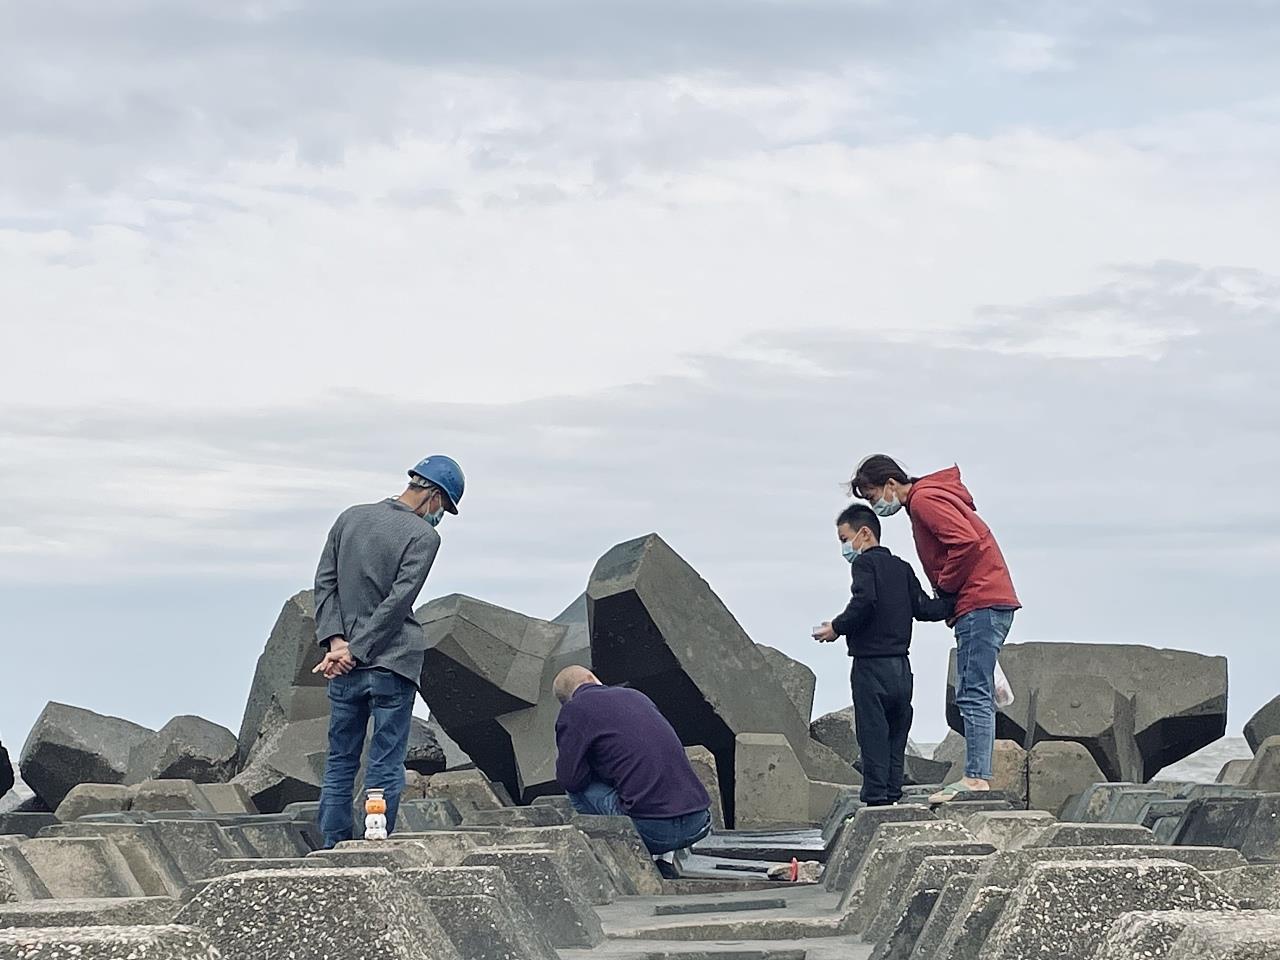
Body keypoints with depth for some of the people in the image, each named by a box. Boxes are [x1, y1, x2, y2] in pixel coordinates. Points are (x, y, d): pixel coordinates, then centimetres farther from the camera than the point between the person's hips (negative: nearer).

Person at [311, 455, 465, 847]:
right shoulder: (424, 536, -9)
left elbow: (325, 582, 4)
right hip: (393, 666, -5)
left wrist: (336, 640, -4)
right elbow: (397, 602, -15)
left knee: (339, 763, 12)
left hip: (344, 668, 5)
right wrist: (356, 650, -12)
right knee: (385, 767, 1)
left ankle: (333, 850, 13)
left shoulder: (350, 517, 9)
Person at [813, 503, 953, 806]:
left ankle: (876, 800, -8)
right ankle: (893, 796, 11)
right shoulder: (902, 568, 15)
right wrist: (953, 603, 22)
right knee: (896, 737, 11)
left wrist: (837, 628, -12)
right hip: (901, 666, 7)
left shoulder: (865, 563, -7)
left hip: (871, 665, -7)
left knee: (873, 736, -5)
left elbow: (864, 603, -22)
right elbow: (923, 608, 10)